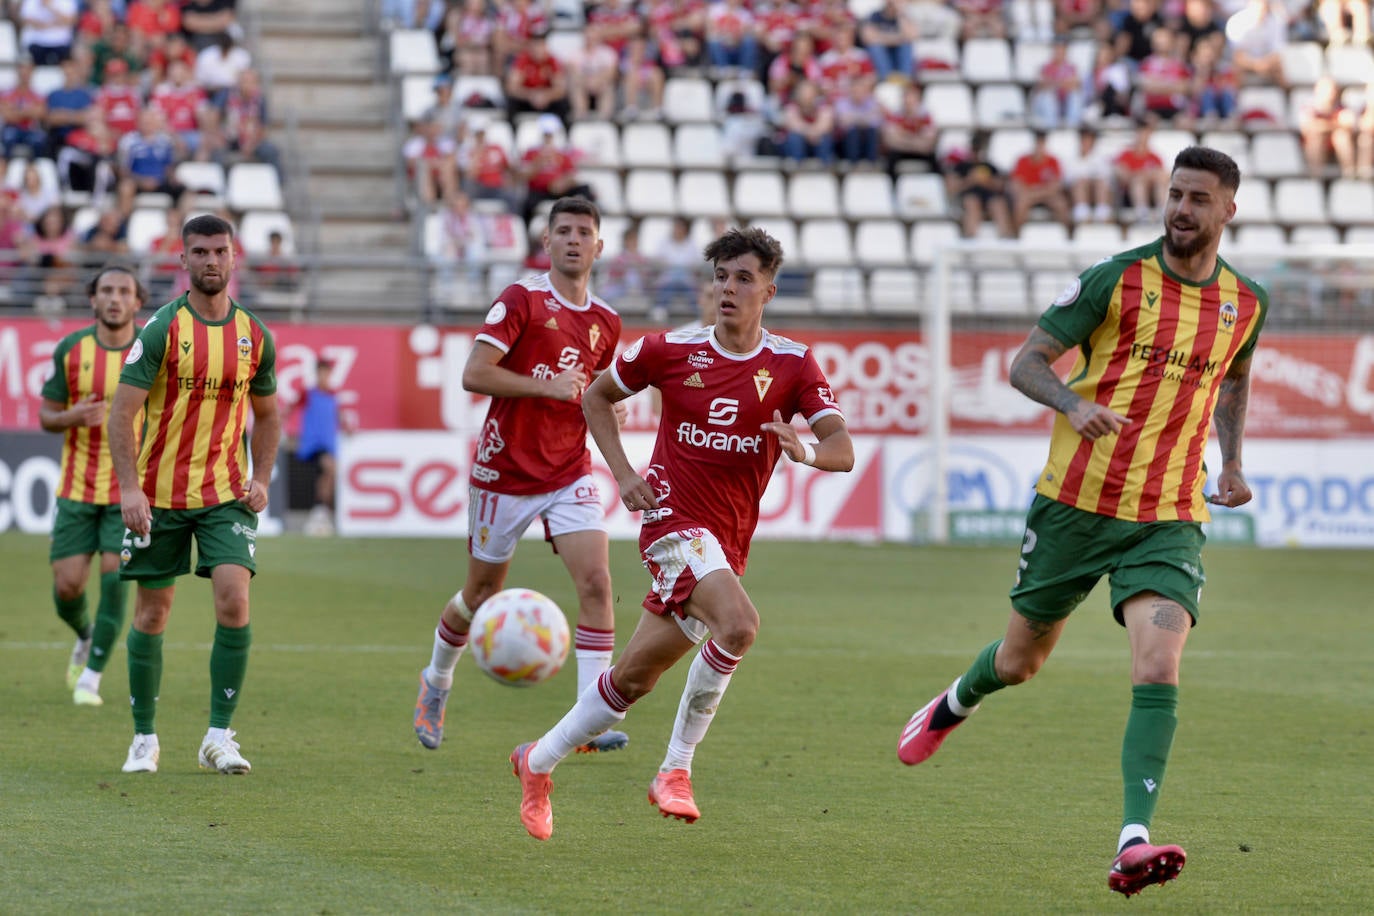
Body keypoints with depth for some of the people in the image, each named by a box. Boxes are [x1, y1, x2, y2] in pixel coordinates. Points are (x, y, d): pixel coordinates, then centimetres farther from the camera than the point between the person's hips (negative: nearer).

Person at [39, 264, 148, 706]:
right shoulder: (71, 350, -2)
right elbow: (46, 416, 4)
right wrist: (72, 417, -18)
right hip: (78, 487, 1)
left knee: (115, 575, -16)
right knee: (67, 584, -3)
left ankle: (91, 677, -5)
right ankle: (86, 637, 32)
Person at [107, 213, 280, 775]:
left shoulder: (254, 335, 3)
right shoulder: (163, 329, -8)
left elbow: (266, 413, 17)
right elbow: (122, 412, -10)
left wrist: (260, 480, 4)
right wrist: (129, 487, -19)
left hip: (226, 496, 2)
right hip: (159, 495, -2)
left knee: (234, 600, -15)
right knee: (152, 613, 4)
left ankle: (219, 738, -8)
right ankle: (144, 739, 18)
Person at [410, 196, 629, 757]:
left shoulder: (606, 323, 8)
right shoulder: (521, 300, -9)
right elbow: (474, 375, -18)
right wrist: (548, 387, -20)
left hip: (569, 475, 4)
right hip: (504, 473, -4)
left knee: (596, 582, -15)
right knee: (481, 593, 10)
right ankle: (436, 683, 39)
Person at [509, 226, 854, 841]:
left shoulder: (792, 365, 2)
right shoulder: (670, 350, -1)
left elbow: (843, 451, -5)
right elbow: (596, 397, 15)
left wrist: (805, 450, -28)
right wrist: (623, 475, 2)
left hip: (727, 542, 4)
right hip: (673, 515, -4)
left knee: (634, 679, 6)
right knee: (738, 624, -30)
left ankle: (539, 761, 26)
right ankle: (676, 769, -18)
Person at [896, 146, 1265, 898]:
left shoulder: (1246, 302, 5)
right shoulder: (1115, 279, -7)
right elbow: (1026, 363, -6)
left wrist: (1232, 460, 17)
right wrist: (1076, 405, -26)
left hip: (1169, 519, 1)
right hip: (1076, 501, -1)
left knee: (1159, 672, -19)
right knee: (1020, 660, 15)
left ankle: (1134, 843, -25)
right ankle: (953, 706, 51)